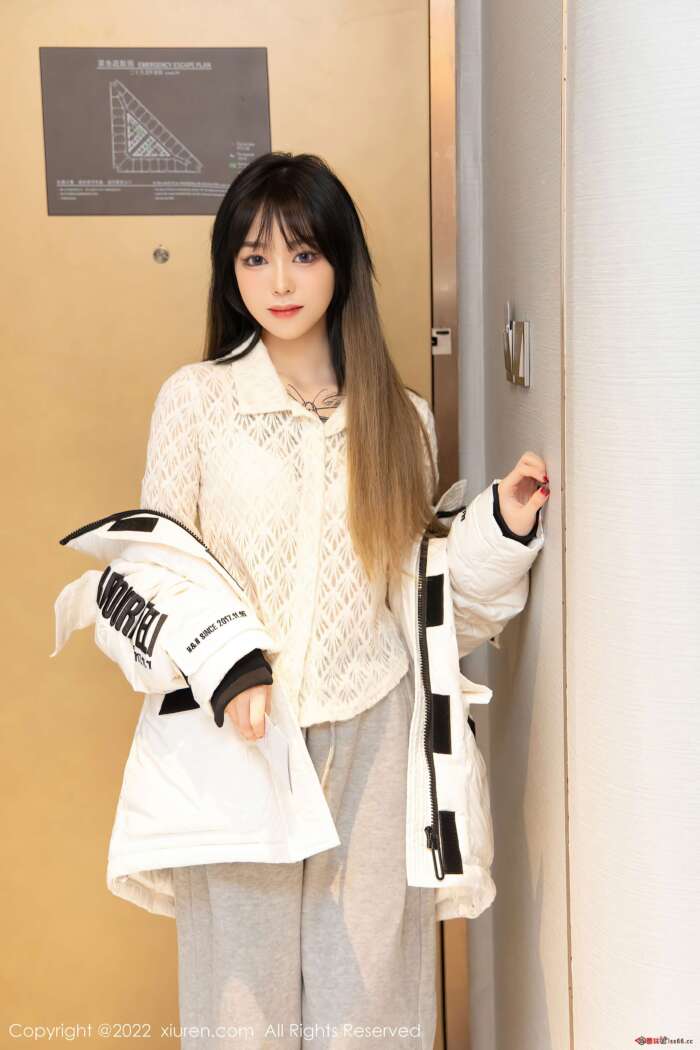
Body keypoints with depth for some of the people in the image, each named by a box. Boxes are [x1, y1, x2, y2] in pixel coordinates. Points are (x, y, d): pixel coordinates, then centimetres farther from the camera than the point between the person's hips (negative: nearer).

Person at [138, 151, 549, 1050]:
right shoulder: (194, 399, -1)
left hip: (371, 738, 2)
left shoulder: (401, 418, 5)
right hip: (238, 738, -1)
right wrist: (228, 670, -15)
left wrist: (505, 529, -5)